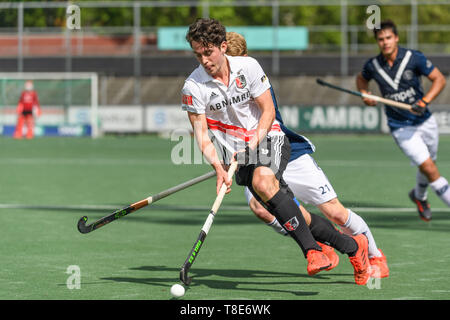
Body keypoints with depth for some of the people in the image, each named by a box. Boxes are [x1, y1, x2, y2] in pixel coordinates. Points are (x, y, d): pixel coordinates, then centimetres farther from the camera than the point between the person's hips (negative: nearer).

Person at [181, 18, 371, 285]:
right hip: (239, 155, 1)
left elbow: (268, 112, -3)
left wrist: (251, 147, -17)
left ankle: (312, 251, -34)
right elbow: (202, 136, -8)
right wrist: (218, 167, -25)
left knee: (263, 181, -36)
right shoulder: (193, 88, -7)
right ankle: (352, 246, 8)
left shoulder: (248, 67, -6)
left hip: (269, 139, -1)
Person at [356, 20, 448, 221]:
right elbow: (361, 78, 18)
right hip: (401, 128, -2)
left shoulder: (414, 58, -11)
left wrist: (424, 102, -21)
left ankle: (419, 196, 49)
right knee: (429, 169, -15)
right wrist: (365, 95, -3)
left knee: (428, 167, 17)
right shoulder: (373, 66, -6)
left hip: (425, 121, 2)